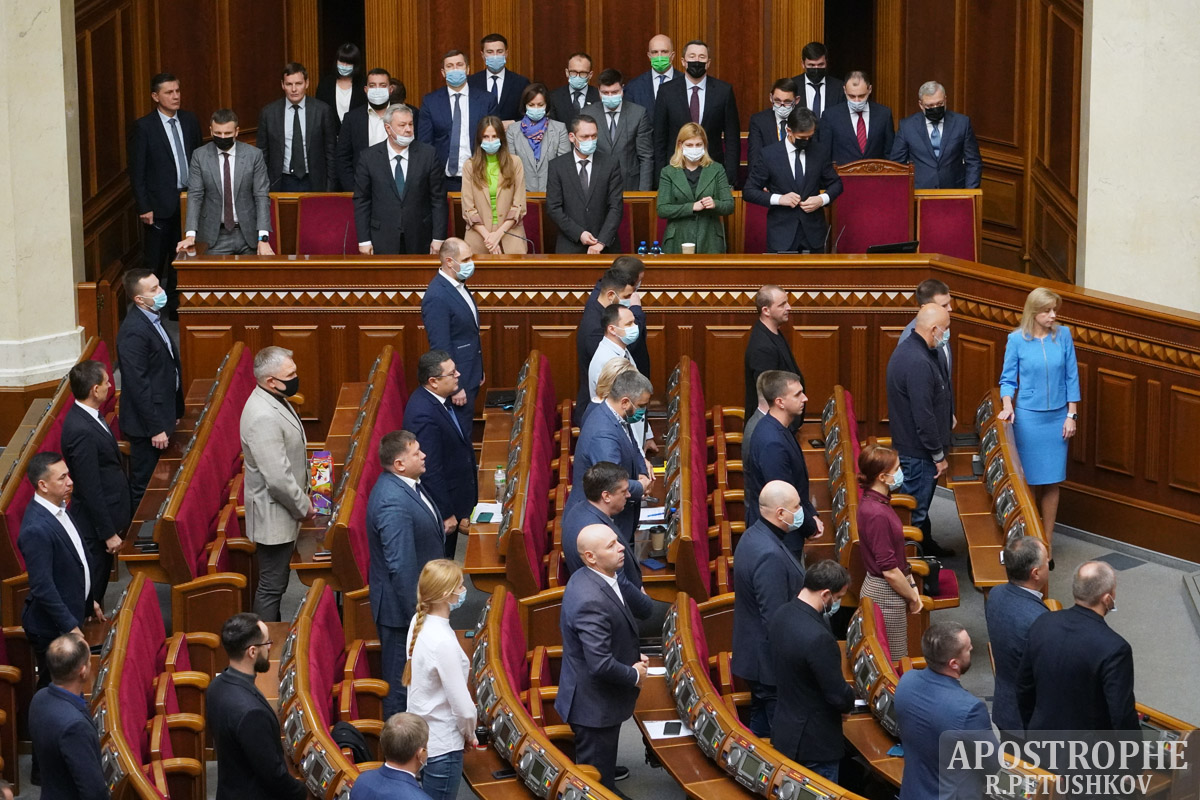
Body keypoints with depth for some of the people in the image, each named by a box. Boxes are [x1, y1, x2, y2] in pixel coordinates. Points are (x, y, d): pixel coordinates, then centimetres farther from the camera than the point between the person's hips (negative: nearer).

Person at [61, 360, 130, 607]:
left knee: (99, 580, 21)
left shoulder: (86, 416, 1)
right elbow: (90, 490, -26)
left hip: (108, 513, 10)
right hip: (97, 522, -10)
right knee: (94, 587, 5)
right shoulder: (82, 431, -30)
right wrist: (109, 533, -19)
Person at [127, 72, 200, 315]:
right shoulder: (144, 127, -9)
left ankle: (176, 304, 23)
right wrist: (144, 207, -12)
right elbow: (136, 171, -8)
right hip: (159, 204, -5)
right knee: (154, 259, 3)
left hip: (189, 201, 5)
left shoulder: (189, 120, 6)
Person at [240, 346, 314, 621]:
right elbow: (278, 478, -29)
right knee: (271, 587, 0)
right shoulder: (263, 418, -29)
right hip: (273, 516, -10)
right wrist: (303, 506, -15)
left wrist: (302, 500, 14)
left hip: (283, 512, 10)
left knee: (277, 581, 21)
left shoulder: (275, 401, 4)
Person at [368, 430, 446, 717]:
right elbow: (401, 566, -30)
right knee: (401, 679, 7)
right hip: (402, 607, -10)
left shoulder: (407, 484, 0)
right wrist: (418, 614, -25)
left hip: (417, 601, 10)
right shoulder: (394, 504, -31)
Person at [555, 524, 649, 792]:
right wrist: (635, 675, -14)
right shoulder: (591, 601, -30)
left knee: (601, 776, 24)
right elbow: (601, 665, -32)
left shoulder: (587, 579, 1)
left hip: (598, 701, 10)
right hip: (595, 707, -10)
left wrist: (634, 657, 4)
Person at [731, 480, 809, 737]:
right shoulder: (770, 555, -28)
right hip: (772, 659, -10)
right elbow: (775, 619, -26)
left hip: (754, 655, 11)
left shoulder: (753, 536, 5)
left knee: (761, 722, 22)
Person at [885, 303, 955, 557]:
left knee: (921, 503, 26)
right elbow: (923, 415, -26)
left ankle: (927, 546, 41)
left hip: (908, 443, 11)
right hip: (918, 450, -11)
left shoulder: (908, 348, 6)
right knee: (915, 510, 1)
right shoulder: (918, 362, -29)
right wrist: (938, 455, -18)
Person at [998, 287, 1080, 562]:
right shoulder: (1017, 340, -6)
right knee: (1027, 480, 1)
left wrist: (1072, 415, 1)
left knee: (1051, 482, 6)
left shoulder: (1063, 335, -1)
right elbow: (1008, 379, 1)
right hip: (1028, 417, -2)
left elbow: (1071, 377, 4)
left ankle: (1047, 542, 15)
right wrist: (1007, 406, -16)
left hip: (1058, 418, 2)